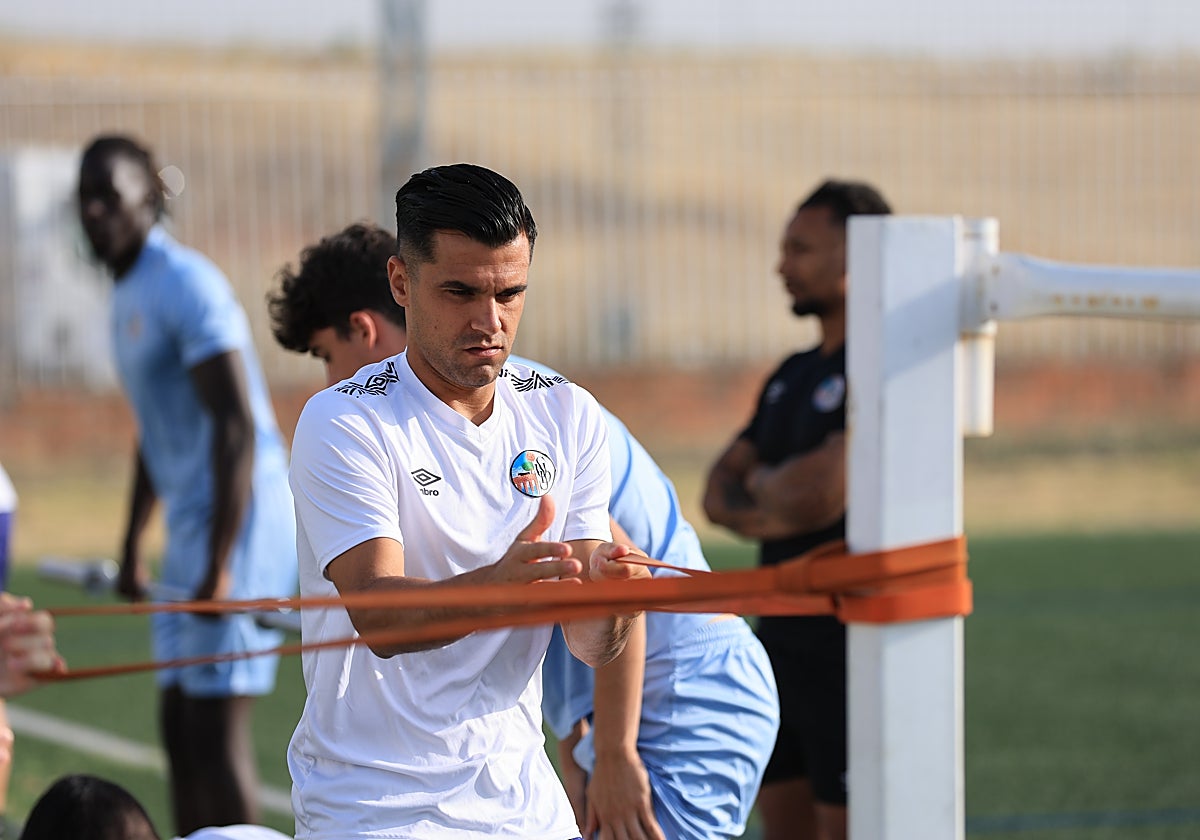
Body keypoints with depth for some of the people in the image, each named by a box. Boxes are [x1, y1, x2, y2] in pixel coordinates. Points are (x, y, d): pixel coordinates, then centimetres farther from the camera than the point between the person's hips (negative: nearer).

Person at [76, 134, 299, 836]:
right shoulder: (129, 295, 16)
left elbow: (238, 427, -20)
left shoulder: (185, 285, -14)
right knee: (179, 725, 10)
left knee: (217, 729, -11)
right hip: (191, 528, 10)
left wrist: (220, 567, -23)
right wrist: (134, 547, 28)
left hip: (240, 525, -10)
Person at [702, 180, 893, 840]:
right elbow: (718, 493, 12)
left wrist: (762, 482, -2)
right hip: (783, 638, 9)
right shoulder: (793, 376, 16)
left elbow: (818, 493, -23)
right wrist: (772, 510, -9)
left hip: (851, 644, -9)